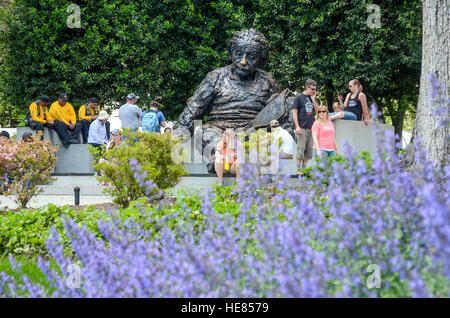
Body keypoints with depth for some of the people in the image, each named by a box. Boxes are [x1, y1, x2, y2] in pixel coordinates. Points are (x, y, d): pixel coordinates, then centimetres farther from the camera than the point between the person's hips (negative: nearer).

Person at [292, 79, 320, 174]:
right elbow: (294, 112, -5)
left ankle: (304, 168, 14)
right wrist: (297, 126, -12)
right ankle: (298, 169, 1)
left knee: (309, 150, 6)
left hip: (311, 128, 6)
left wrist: (313, 99, -2)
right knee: (301, 149, -5)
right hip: (302, 128, -6)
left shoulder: (312, 98, 14)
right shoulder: (299, 97, -1)